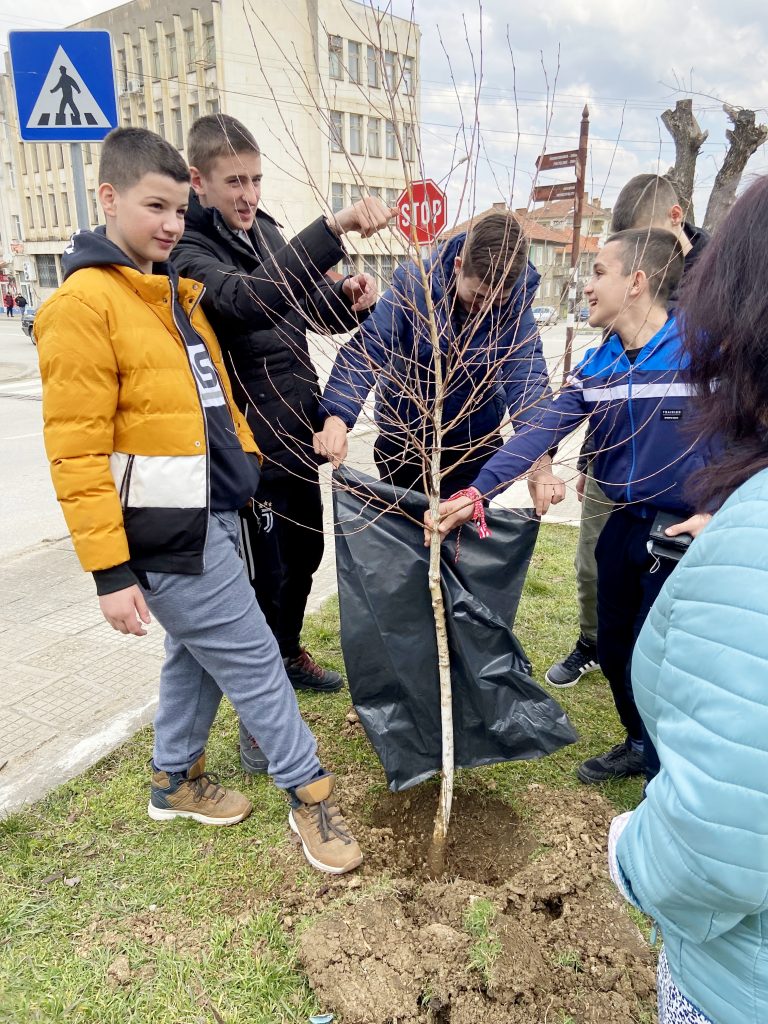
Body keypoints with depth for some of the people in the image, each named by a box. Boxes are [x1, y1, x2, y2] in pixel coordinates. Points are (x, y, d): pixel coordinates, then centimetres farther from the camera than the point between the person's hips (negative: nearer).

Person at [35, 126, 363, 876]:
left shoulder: (174, 291, 13)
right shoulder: (83, 303, -14)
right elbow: (76, 451, -17)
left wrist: (246, 460, 13)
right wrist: (110, 571, -19)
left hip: (213, 512, 8)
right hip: (168, 531, -8)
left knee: (198, 652, 19)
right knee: (253, 659, 1)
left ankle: (175, 780, 39)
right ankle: (309, 793, 20)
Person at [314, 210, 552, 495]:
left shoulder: (516, 304, -16)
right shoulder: (413, 284, -19)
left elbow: (528, 376, -25)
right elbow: (365, 349, -25)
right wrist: (336, 416, -41)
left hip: (474, 444, 0)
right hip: (403, 438, 0)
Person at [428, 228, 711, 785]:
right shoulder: (595, 367, 2)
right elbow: (538, 432, -10)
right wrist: (477, 493, -21)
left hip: (686, 534, -6)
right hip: (624, 525, 6)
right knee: (614, 649, 17)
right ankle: (640, 744, 44)